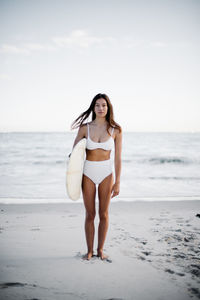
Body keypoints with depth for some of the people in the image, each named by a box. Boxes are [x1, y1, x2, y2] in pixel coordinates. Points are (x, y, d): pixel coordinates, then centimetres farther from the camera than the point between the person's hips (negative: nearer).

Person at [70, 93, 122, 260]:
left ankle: (100, 249, 22)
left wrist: (117, 182, -6)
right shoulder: (85, 128, -5)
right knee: (90, 214, 6)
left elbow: (118, 158, -4)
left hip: (106, 173, 0)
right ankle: (90, 250, 19)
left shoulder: (116, 130, -5)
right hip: (88, 173, 0)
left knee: (104, 214, 6)